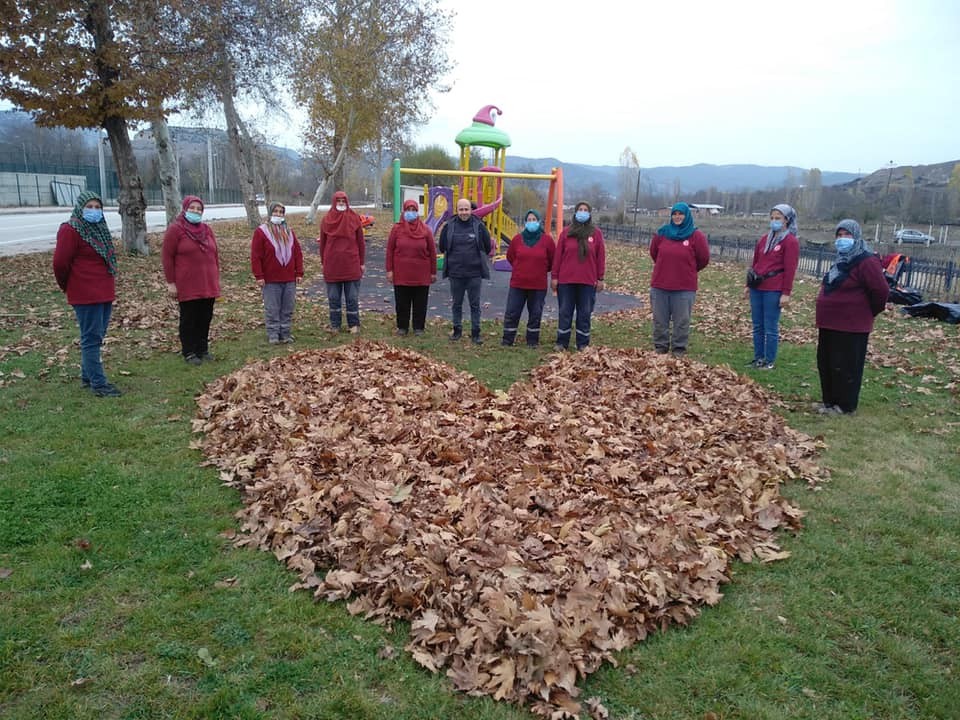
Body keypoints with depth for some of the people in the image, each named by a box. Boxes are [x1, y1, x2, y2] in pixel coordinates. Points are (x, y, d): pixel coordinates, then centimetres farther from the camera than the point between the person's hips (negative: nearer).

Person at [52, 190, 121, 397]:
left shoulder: (99, 228, 14)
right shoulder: (71, 230, -11)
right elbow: (60, 262, -12)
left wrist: (108, 286, 17)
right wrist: (67, 286, 1)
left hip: (105, 293, 9)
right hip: (86, 295, -8)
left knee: (96, 337, 16)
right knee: (91, 339, -5)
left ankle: (87, 376, 28)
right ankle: (98, 384, -1)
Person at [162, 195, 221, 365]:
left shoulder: (206, 229, 12)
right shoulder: (175, 229, -5)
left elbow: (215, 254, 17)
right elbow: (168, 257, -6)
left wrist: (216, 278, 14)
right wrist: (170, 282, -9)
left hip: (208, 285, 5)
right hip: (187, 286, -5)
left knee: (205, 318, 10)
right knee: (189, 319, 2)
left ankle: (202, 349, 22)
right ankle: (189, 352, 11)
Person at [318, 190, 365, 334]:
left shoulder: (354, 218, 1)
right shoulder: (326, 219, 5)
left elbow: (361, 242, 4)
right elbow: (322, 242, 9)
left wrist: (362, 262, 2)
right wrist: (323, 262, 7)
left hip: (351, 265, -1)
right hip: (332, 265, 2)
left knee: (352, 297, 3)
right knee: (333, 298, 8)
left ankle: (354, 324, 13)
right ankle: (335, 324, 17)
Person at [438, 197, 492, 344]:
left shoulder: (479, 226, -4)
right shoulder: (449, 226, -2)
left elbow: (488, 247, 6)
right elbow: (442, 247, 11)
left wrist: (478, 258, 9)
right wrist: (453, 257, 12)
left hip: (474, 273, -1)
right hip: (455, 273, 1)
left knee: (475, 304, 4)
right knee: (457, 304, 12)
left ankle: (475, 333, 12)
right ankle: (457, 330, 25)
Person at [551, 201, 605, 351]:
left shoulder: (596, 233, 4)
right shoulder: (566, 232, 4)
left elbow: (601, 257, 4)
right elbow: (557, 255, 4)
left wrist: (600, 278, 1)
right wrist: (554, 276, 0)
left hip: (588, 282, 0)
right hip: (566, 280, 0)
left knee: (585, 314, 5)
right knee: (564, 312, 6)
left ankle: (583, 344, 14)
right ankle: (561, 343, 15)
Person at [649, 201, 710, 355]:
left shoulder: (696, 236, -4)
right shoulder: (662, 233, 4)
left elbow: (704, 259, 3)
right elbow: (654, 253, 18)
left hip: (685, 287, -3)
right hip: (660, 285, 3)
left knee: (681, 322, 2)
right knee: (660, 320, 9)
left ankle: (679, 350, 10)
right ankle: (660, 347, 20)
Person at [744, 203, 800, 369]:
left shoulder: (791, 241, -5)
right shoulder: (764, 239, 15)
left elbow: (790, 269, -10)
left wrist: (786, 293, -14)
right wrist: (749, 285, 17)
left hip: (774, 290, -6)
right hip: (757, 288, 6)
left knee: (771, 327, -1)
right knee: (758, 326, 10)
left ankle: (769, 361, 7)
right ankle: (758, 358, 18)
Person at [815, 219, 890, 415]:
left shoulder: (866, 262, -16)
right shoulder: (841, 260, 14)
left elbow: (881, 290, -19)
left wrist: (869, 313, -5)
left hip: (851, 326, -9)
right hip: (829, 324, 9)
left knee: (846, 366, -1)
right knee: (825, 364, 14)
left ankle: (845, 406, 9)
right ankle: (830, 400, 26)